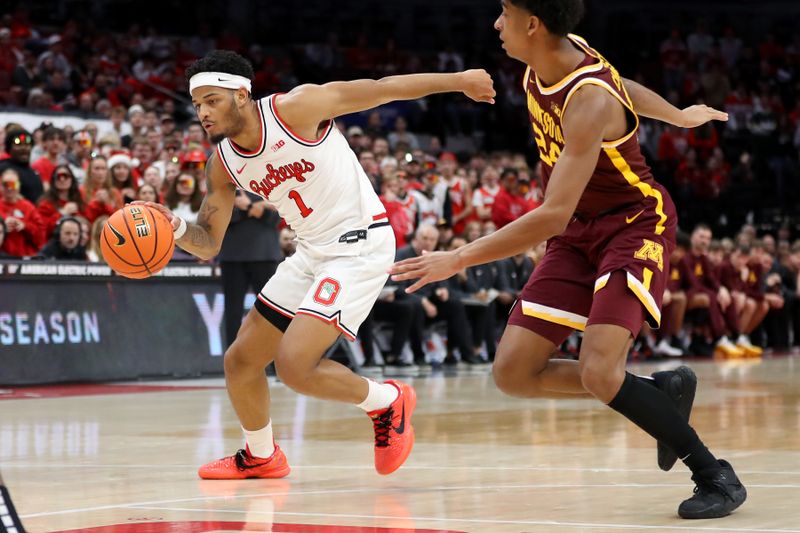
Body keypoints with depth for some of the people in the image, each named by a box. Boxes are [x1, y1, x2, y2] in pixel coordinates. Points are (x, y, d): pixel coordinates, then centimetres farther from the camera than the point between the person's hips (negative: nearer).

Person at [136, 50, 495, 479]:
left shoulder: (295, 108, -18)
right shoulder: (223, 164, 2)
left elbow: (381, 89, -11)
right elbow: (209, 244, 6)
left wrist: (458, 81, -6)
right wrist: (176, 228, -17)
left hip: (359, 246, -8)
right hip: (311, 252, 8)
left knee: (294, 365, -20)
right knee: (240, 362, 10)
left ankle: (387, 402, 5)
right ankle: (259, 457, 36)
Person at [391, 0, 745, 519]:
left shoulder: (589, 102, -31)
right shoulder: (562, 50, -6)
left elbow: (554, 215, -36)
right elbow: (620, 85, 16)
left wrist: (459, 259, -35)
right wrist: (679, 116, 35)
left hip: (636, 223, -8)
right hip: (580, 230, 8)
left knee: (599, 372, -27)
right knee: (513, 371, -3)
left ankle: (716, 475, -8)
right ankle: (662, 389, 14)